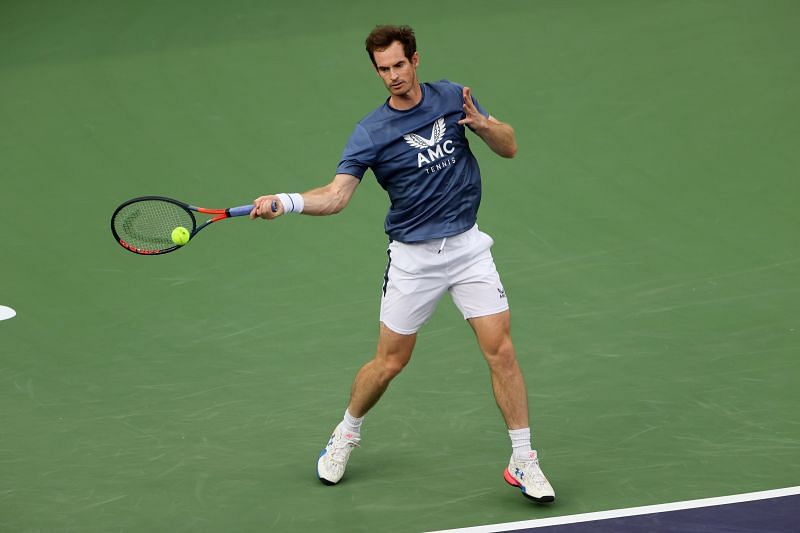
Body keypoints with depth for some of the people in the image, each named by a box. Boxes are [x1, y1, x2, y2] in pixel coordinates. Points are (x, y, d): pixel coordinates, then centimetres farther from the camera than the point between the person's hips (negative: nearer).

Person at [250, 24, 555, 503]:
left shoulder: (451, 97, 0)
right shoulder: (371, 132, -9)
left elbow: (510, 147, 4)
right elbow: (336, 196, -17)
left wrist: (481, 124, -18)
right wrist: (284, 202, -34)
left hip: (467, 246, 2)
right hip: (413, 256, -1)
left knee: (501, 350, -8)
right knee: (390, 362, 6)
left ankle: (524, 463, 1)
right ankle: (347, 434, 35)